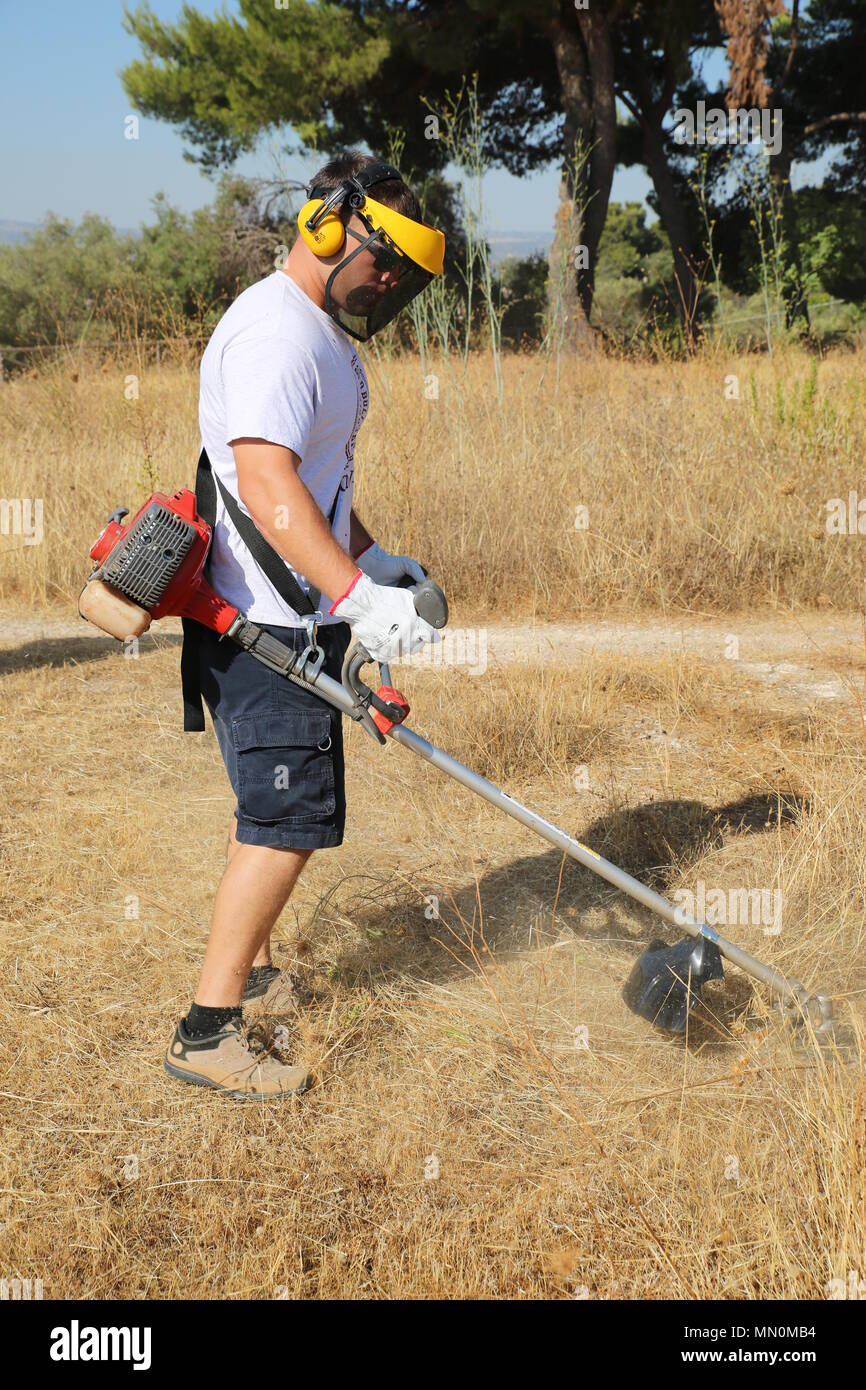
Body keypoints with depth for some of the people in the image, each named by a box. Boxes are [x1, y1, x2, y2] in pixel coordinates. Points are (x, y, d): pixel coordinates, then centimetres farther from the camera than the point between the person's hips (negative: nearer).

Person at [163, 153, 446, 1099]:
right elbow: (267, 486, -30)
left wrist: (373, 559, 19)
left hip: (291, 617, 11)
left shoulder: (322, 331, 18)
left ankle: (247, 971, 36)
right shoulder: (276, 331, -17)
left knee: (273, 807, 20)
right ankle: (206, 1032, -1)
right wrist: (357, 597, -35)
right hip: (267, 627, -11)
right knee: (288, 817, -8)